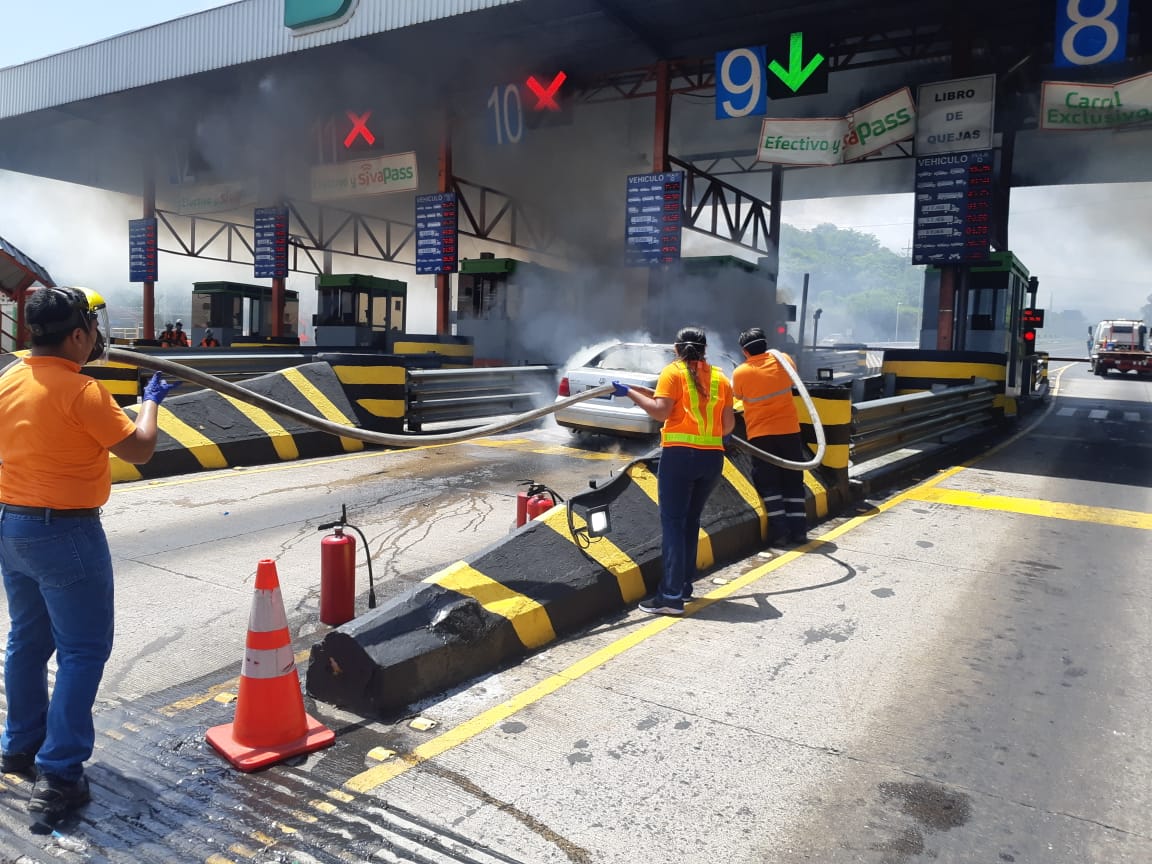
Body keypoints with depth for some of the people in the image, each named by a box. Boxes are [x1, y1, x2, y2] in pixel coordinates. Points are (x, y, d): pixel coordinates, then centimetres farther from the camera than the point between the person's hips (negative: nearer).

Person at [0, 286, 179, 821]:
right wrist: (151, 401, 1)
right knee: (83, 652, 0)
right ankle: (58, 774, 1)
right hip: (66, 534, -8)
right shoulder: (80, 391, -21)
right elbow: (139, 450, -13)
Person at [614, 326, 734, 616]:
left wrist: (630, 392, -5)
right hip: (712, 457, 5)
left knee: (673, 522, -4)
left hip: (680, 454, -5)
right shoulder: (719, 378, 13)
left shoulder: (673, 372, 0)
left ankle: (671, 595, -8)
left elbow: (660, 411, -12)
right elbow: (729, 424, 13)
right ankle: (685, 584, 23)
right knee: (691, 520, 17)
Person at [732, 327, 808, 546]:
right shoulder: (783, 361, -3)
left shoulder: (740, 373, -11)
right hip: (789, 431, 3)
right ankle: (798, 529, 11)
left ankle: (779, 530, 0)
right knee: (793, 482, 10)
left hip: (760, 434, -3)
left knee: (768, 484, 5)